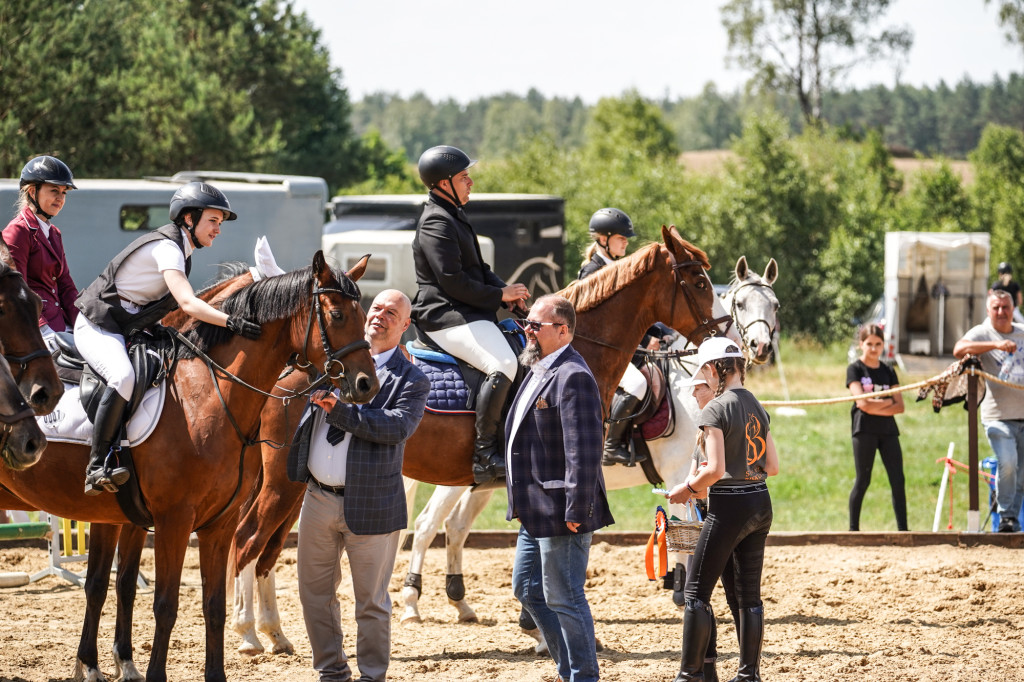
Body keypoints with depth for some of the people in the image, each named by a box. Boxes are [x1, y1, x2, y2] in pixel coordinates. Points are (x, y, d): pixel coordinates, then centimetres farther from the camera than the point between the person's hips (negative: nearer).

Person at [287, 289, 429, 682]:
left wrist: (340, 411, -26)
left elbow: (399, 426, -20)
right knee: (315, 592, 12)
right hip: (319, 499, 5)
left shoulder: (411, 380, -3)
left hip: (369, 505, -5)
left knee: (371, 601, 3)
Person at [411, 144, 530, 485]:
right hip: (447, 318, -11)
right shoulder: (437, 223, -13)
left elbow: (478, 269, 26)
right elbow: (453, 281, -19)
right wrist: (500, 295, -12)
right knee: (503, 363, -30)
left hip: (467, 314, 11)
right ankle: (484, 454, -29)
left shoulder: (454, 217, 22)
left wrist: (505, 289, 7)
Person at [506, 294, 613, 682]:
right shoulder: (540, 372, 14)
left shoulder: (572, 377, -19)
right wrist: (522, 501, 21)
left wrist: (575, 511, -26)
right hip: (536, 512, 11)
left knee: (564, 599, -3)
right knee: (528, 590, 18)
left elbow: (583, 450, -25)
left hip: (561, 514, -11)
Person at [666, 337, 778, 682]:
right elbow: (772, 466, 12)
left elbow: (715, 470, -19)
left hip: (729, 506, -8)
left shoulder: (716, 409, -13)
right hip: (761, 503, 8)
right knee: (749, 593, 12)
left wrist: (688, 488, -4)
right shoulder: (757, 407, 9)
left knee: (697, 591, 0)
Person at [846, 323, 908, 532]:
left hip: (888, 430, 4)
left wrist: (875, 407, -11)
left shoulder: (888, 371, 12)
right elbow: (863, 403, -12)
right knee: (862, 481, -3)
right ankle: (853, 528, 2)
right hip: (864, 430, -4)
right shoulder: (855, 369, 1)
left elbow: (900, 407, 3)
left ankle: (903, 528, 0)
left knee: (897, 480, -2)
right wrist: (888, 401, -3)